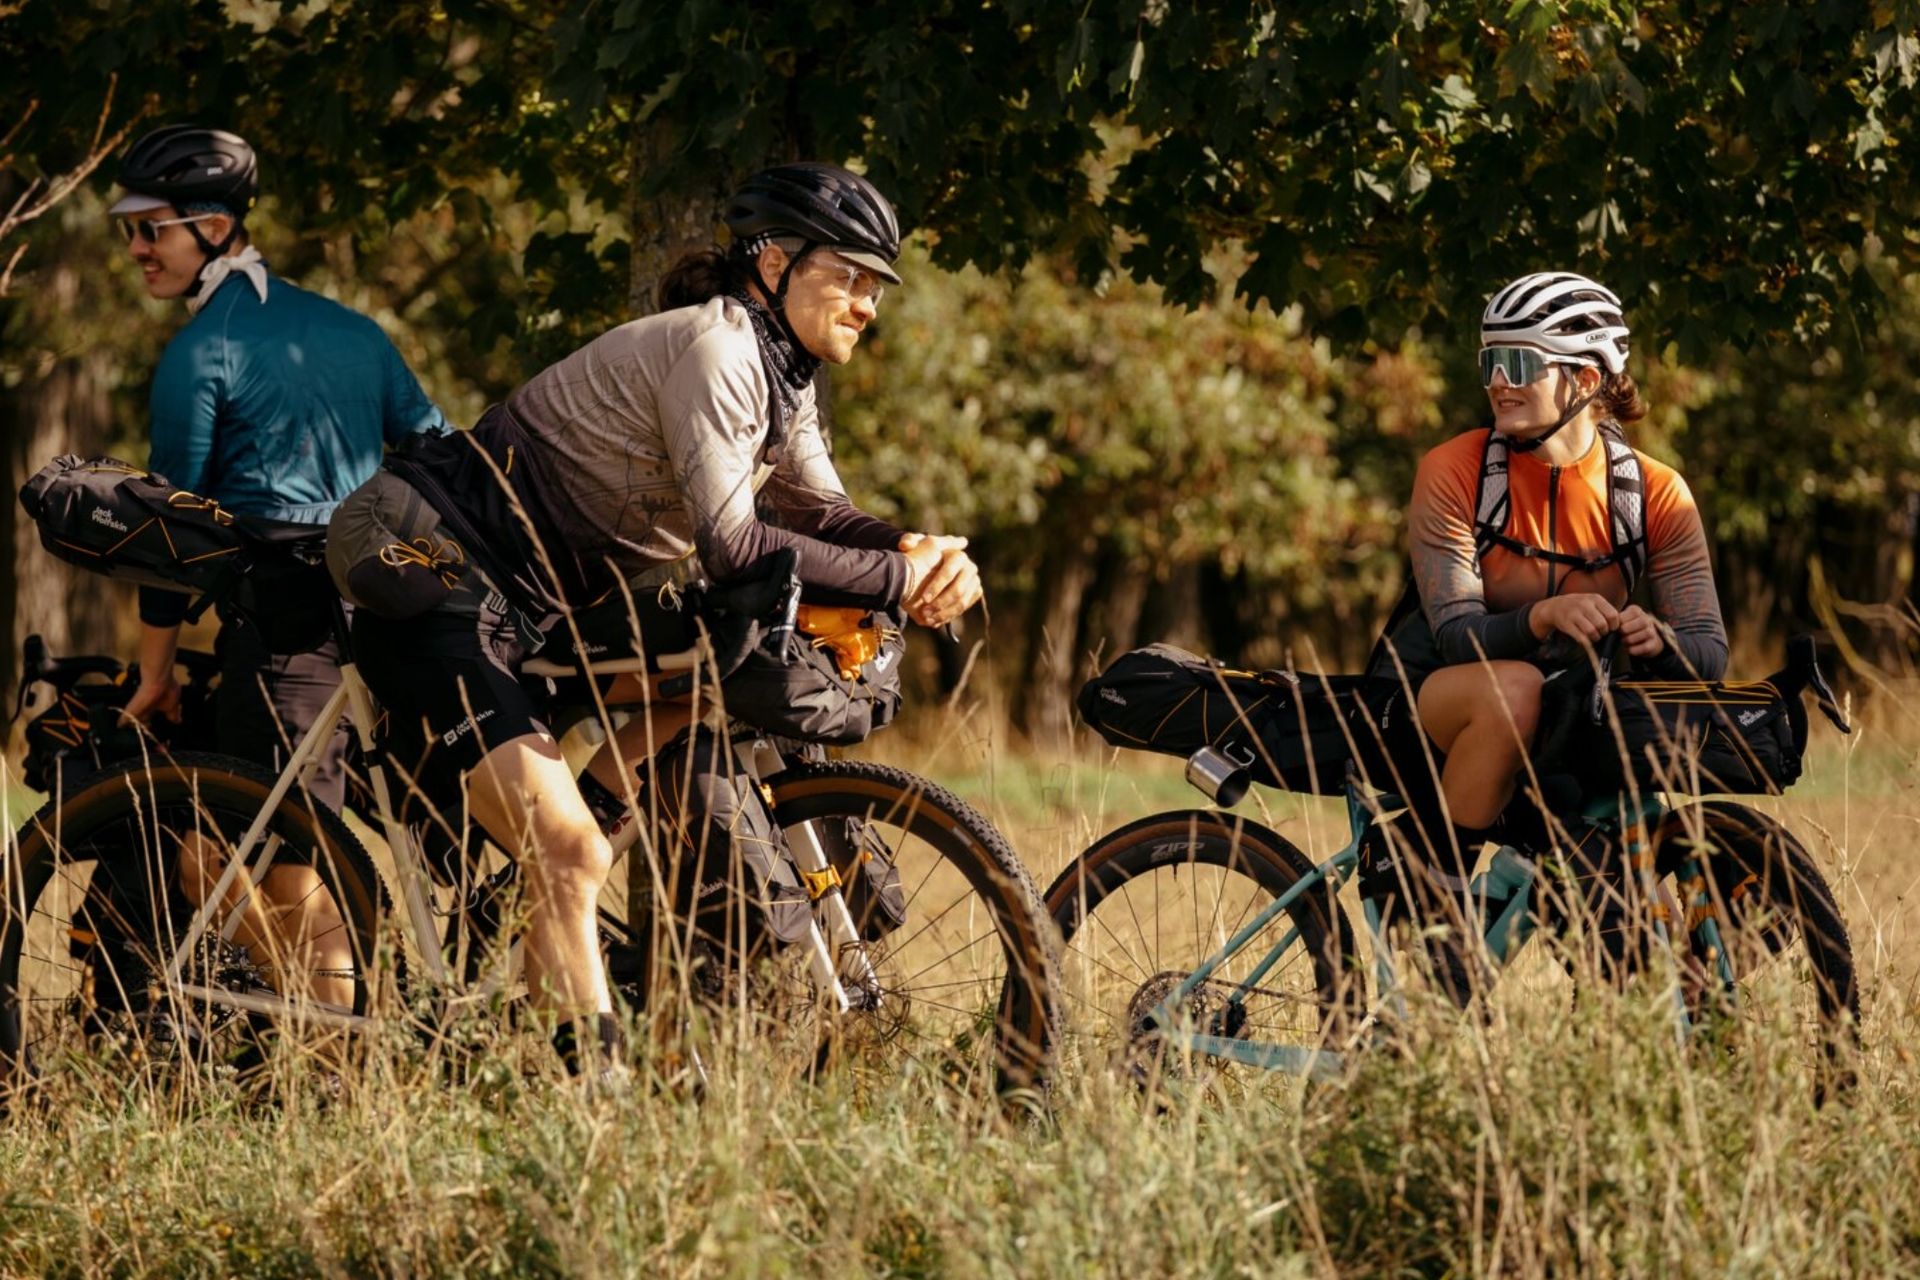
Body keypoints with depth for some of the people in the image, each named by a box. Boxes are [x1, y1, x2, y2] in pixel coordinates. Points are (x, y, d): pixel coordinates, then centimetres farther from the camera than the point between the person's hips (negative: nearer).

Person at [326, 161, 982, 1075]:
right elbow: (731, 546, -27)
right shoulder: (714, 347, -19)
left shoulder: (782, 379, 11)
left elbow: (824, 518, 4)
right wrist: (897, 580, -25)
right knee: (572, 858, -19)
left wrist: (926, 556, -16)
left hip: (531, 596, 10)